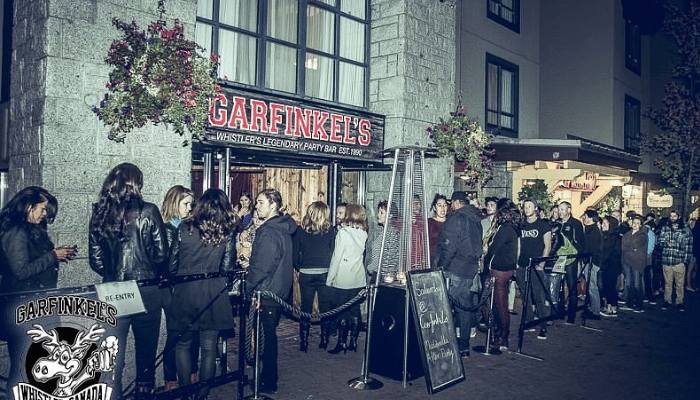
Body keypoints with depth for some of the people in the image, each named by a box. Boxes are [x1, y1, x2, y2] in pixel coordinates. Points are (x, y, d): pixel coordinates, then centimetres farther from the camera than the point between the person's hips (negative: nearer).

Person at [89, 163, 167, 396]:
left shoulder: (99, 213, 2)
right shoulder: (148, 211, -9)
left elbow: (95, 259, 4)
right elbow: (161, 252, -7)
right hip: (146, 291, -3)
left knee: (113, 351, 10)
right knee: (146, 349, 13)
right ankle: (145, 389, 24)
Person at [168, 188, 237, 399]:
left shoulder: (184, 228, -3)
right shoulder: (228, 233, -3)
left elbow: (172, 264, 2)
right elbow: (227, 268, -1)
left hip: (184, 294, 0)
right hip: (213, 295, 0)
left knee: (183, 344, 16)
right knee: (209, 348, 8)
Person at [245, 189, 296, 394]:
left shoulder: (268, 232, -21)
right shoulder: (283, 229, 9)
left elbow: (263, 266, -23)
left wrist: (250, 289, -11)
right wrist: (251, 264, 15)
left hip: (266, 293, -10)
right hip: (279, 292, 10)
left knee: (266, 337, 2)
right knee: (269, 335, 19)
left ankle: (268, 382, 13)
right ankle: (268, 377, 30)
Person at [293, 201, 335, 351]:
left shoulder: (300, 230, -5)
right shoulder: (330, 231, -6)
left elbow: (295, 254, -1)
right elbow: (333, 253, -2)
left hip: (305, 275, 0)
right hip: (325, 274, 0)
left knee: (305, 308, 10)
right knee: (325, 308, 12)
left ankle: (303, 343, 13)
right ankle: (324, 340, 20)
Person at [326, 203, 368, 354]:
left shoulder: (343, 232, -12)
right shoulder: (364, 234, 2)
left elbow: (336, 257, -10)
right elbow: (365, 256, 7)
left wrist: (330, 279, -4)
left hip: (343, 280, -5)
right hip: (359, 280, 5)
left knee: (341, 312, 3)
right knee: (355, 311, 12)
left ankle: (342, 342, 7)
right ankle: (353, 342, 18)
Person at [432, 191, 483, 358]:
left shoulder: (455, 218, -10)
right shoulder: (476, 220, 15)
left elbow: (449, 246, -16)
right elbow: (477, 246, 17)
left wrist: (441, 265, -10)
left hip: (454, 269, -8)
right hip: (471, 270, 8)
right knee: (466, 308, 12)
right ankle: (464, 347, 18)